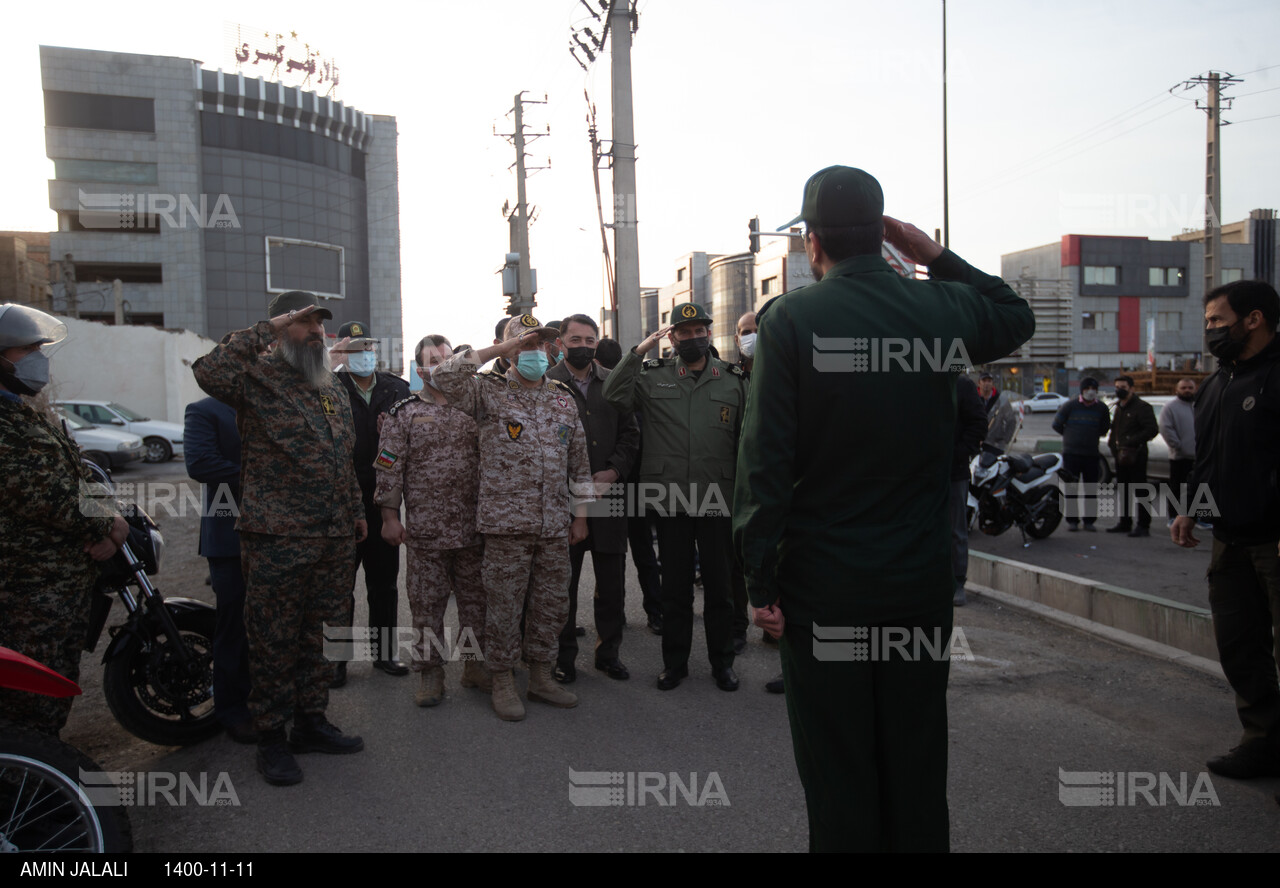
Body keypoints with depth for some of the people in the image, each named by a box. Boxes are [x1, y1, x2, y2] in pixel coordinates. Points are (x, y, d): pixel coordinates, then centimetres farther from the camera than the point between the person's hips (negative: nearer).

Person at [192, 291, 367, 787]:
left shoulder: (331, 385, 17)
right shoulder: (258, 377, -6)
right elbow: (209, 372, -29)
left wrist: (356, 509, 22)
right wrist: (265, 331, -21)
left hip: (334, 537, 7)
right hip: (277, 537, -7)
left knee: (315, 634, 16)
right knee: (274, 641, 2)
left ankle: (312, 721, 29)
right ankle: (271, 738, 15)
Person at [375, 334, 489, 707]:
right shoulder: (403, 413, 2)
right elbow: (389, 467, 0)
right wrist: (390, 516, -5)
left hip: (473, 525, 3)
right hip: (424, 527, -2)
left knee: (475, 596, 9)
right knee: (427, 601, 4)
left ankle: (476, 663, 23)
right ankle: (429, 671, 16)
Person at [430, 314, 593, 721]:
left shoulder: (565, 400, 13)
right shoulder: (489, 392, 0)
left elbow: (579, 460, 15)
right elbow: (443, 376, -17)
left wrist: (580, 514, 12)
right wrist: (495, 350, -13)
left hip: (555, 525, 5)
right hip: (506, 523, -4)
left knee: (552, 604, 12)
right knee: (504, 606, 3)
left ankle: (541, 676, 27)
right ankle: (502, 683, 18)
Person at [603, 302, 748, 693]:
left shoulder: (733, 380, 7)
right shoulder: (654, 376, 6)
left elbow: (746, 439, 8)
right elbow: (614, 395, -10)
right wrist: (639, 350, -12)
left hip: (719, 500, 0)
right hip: (670, 500, 0)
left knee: (720, 585, 9)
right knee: (674, 586, 11)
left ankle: (722, 661, 25)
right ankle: (674, 661, 25)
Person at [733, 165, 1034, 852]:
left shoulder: (791, 318, -10)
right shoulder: (944, 309, 0)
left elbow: (765, 459, -14)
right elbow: (1018, 318, 25)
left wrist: (760, 581, -7)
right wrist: (937, 259, 16)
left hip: (823, 586, -3)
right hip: (921, 583, 4)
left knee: (837, 772, 9)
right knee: (918, 767, 17)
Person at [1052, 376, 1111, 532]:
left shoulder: (1101, 408, 4)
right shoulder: (1070, 406, -2)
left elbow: (1105, 428, 19)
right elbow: (1056, 424, 7)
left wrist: (1093, 436, 12)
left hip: (1092, 454, 2)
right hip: (1071, 453, -2)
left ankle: (1089, 520, 14)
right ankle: (1072, 520, 9)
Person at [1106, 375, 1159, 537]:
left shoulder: (1142, 407, -9)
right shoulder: (1119, 407, 18)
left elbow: (1152, 430, -16)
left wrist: (1132, 442, -21)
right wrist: (1112, 440, 10)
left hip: (1136, 455, -9)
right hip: (1121, 456, 9)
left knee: (1139, 490, -6)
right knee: (1123, 490, 13)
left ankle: (1143, 525, -3)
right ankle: (1124, 522, 22)